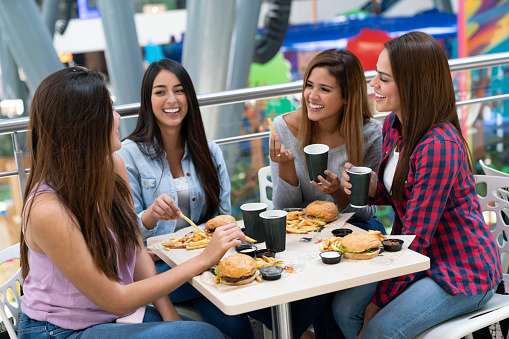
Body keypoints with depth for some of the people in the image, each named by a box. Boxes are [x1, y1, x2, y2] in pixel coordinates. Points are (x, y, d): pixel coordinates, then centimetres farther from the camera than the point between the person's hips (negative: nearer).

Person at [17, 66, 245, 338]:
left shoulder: (113, 167, -6)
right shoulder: (48, 210, -27)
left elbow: (137, 248, 4)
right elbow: (115, 300, -21)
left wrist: (169, 315, -8)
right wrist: (204, 259, -22)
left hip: (117, 313, 7)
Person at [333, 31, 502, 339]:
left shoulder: (439, 146, -27)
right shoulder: (394, 124, 0)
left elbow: (415, 238, -23)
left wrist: (378, 301, -15)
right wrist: (368, 186, -9)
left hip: (463, 271, -8)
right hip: (420, 255, 8)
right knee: (344, 307, -9)